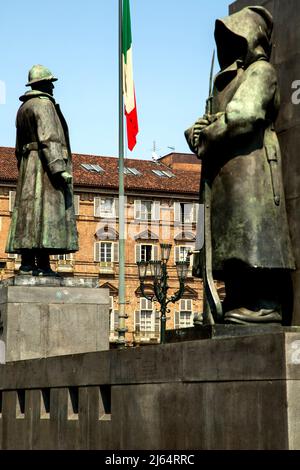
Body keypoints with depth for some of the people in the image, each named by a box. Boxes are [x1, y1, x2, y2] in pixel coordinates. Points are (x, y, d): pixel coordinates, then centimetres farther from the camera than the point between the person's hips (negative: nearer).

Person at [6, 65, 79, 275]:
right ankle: (42, 265, -17)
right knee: (46, 211, -12)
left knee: (29, 214, 5)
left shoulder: (23, 107, 21)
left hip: (27, 164, 9)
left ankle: (27, 263, 3)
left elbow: (19, 146, 22)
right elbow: (48, 139, -19)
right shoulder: (44, 104, -8)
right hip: (45, 164, -9)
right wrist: (60, 168, -23)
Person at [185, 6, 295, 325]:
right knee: (235, 248, 4)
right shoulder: (227, 80, 28)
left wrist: (208, 135, -4)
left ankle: (263, 305, -18)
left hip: (249, 167, -9)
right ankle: (239, 304, 5)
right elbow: (206, 127, 23)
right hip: (223, 175, 9)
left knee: (251, 237, -15)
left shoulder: (260, 70, 1)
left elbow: (245, 113, -17)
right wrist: (196, 133, -1)